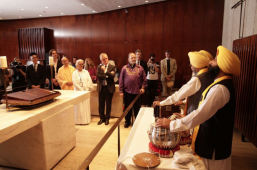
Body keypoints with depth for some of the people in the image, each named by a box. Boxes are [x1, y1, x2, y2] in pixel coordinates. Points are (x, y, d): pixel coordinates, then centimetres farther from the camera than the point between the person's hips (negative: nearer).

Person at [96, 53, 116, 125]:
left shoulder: (112, 67, 0)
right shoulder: (99, 67, 6)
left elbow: (112, 76, -15)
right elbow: (98, 76, -8)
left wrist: (105, 71, -21)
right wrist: (107, 76, -14)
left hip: (109, 88, -2)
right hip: (101, 87, 2)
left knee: (108, 104, 8)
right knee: (101, 104, 9)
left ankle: (107, 118, 23)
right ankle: (102, 118, 25)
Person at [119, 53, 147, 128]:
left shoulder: (140, 68, 4)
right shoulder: (124, 68, 2)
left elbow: (144, 79, 7)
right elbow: (121, 80, 2)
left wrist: (143, 87, -4)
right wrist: (121, 91, -1)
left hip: (137, 91, 0)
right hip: (127, 91, 0)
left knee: (137, 107, 8)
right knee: (127, 107, 10)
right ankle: (127, 121, 26)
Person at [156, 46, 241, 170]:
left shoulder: (220, 89, -26)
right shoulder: (222, 84, 7)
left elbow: (199, 115, -30)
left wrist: (171, 124, -22)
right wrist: (185, 117, 11)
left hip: (213, 147, -9)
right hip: (211, 141, 9)